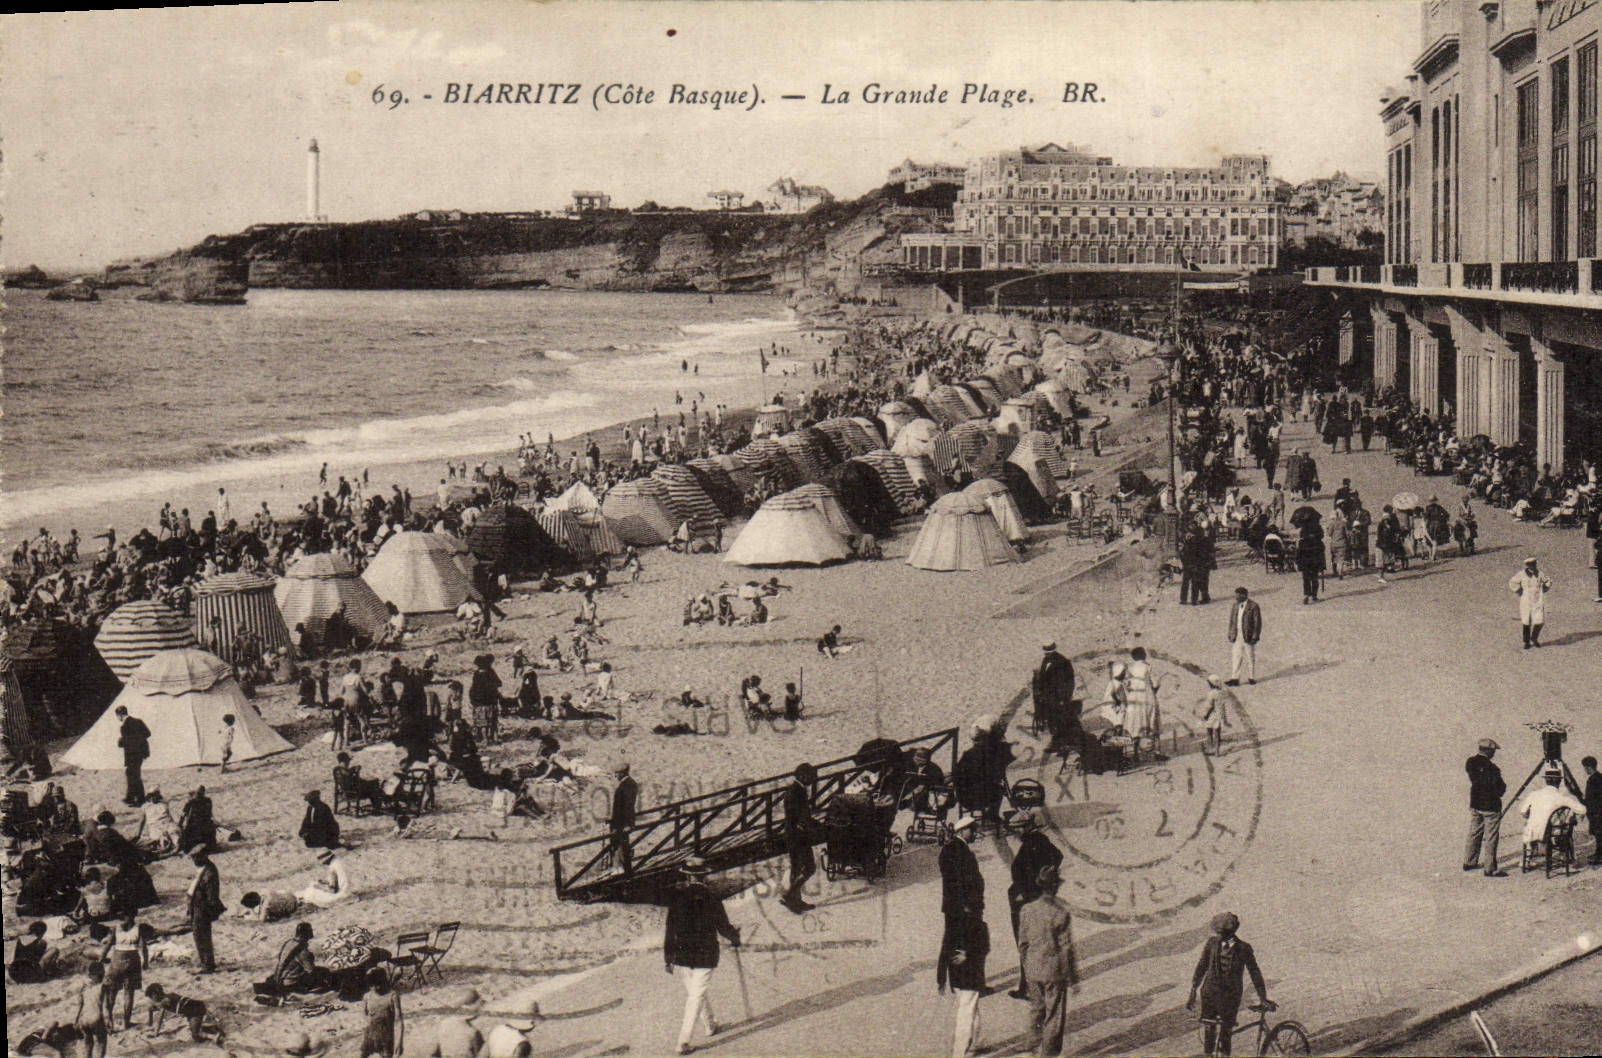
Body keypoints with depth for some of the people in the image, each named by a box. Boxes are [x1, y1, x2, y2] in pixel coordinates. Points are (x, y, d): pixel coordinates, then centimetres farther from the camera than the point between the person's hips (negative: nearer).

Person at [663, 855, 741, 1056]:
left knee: (694, 992, 23)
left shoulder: (676, 898, -5)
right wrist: (735, 938, 19)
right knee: (696, 996, 2)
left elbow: (670, 930, -2)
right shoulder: (711, 900, -12)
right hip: (705, 957, -4)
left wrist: (667, 958, 6)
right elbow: (724, 927, -3)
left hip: (681, 956, 4)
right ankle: (684, 1042, -2)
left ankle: (710, 1026, 41)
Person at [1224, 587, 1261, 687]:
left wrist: (1255, 636, -12)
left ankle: (1251, 677, 20)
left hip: (1248, 637, -5)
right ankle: (1234, 679, 2)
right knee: (1235, 657, 1)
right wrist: (1230, 634, 10)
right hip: (1236, 637, 5)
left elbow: (1257, 622, -8)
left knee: (1250, 658, 7)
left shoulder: (1253, 606, -8)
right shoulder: (1235, 606, 10)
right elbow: (1231, 622, 16)